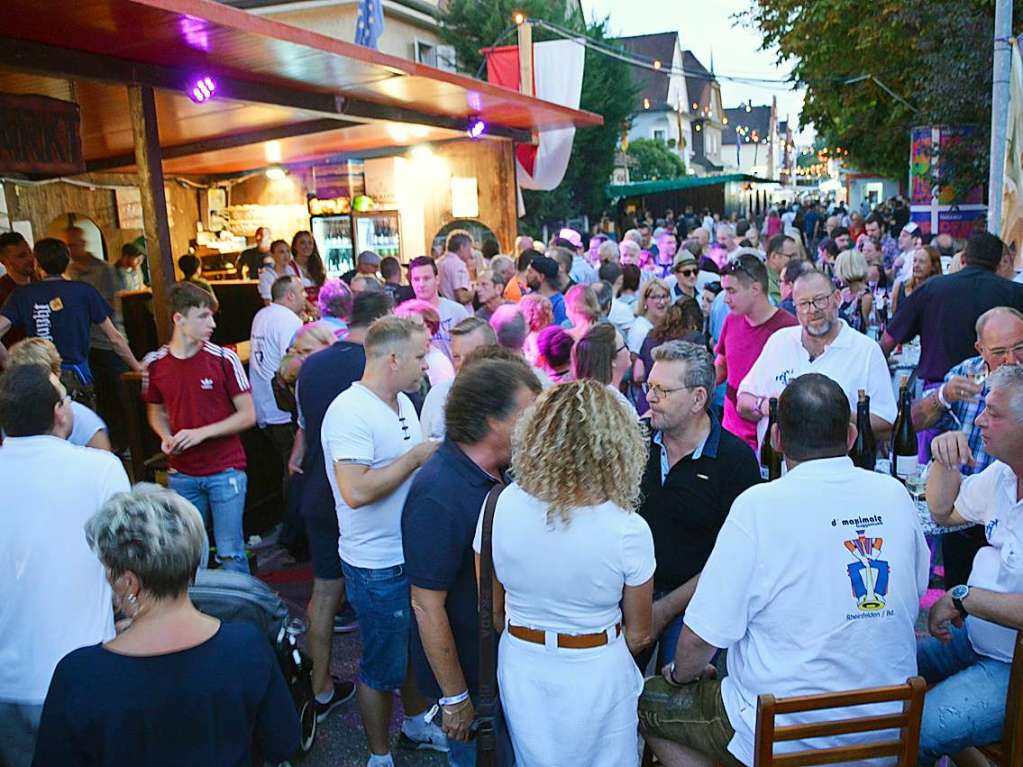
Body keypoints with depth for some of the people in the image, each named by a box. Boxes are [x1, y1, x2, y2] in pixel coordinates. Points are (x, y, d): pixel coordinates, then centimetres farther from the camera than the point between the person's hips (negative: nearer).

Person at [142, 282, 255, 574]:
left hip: (226, 471, -3)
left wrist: (201, 433, -17)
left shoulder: (224, 359, -10)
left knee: (230, 553, 3)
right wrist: (166, 438, -7)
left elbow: (248, 415, -7)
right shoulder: (155, 363, -1)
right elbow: (156, 413, 14)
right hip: (182, 474, 3)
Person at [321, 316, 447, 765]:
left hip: (415, 552, 9)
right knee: (383, 666, 10)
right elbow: (356, 491, -32)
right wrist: (417, 456, -23)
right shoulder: (350, 412, -23)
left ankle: (416, 725, 49)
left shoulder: (403, 402, 6)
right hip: (378, 566, -8)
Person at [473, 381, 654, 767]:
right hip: (597, 675, -1)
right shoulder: (628, 530, -24)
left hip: (519, 667, 2)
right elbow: (638, 634, -10)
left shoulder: (501, 505, -19)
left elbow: (493, 609, -5)